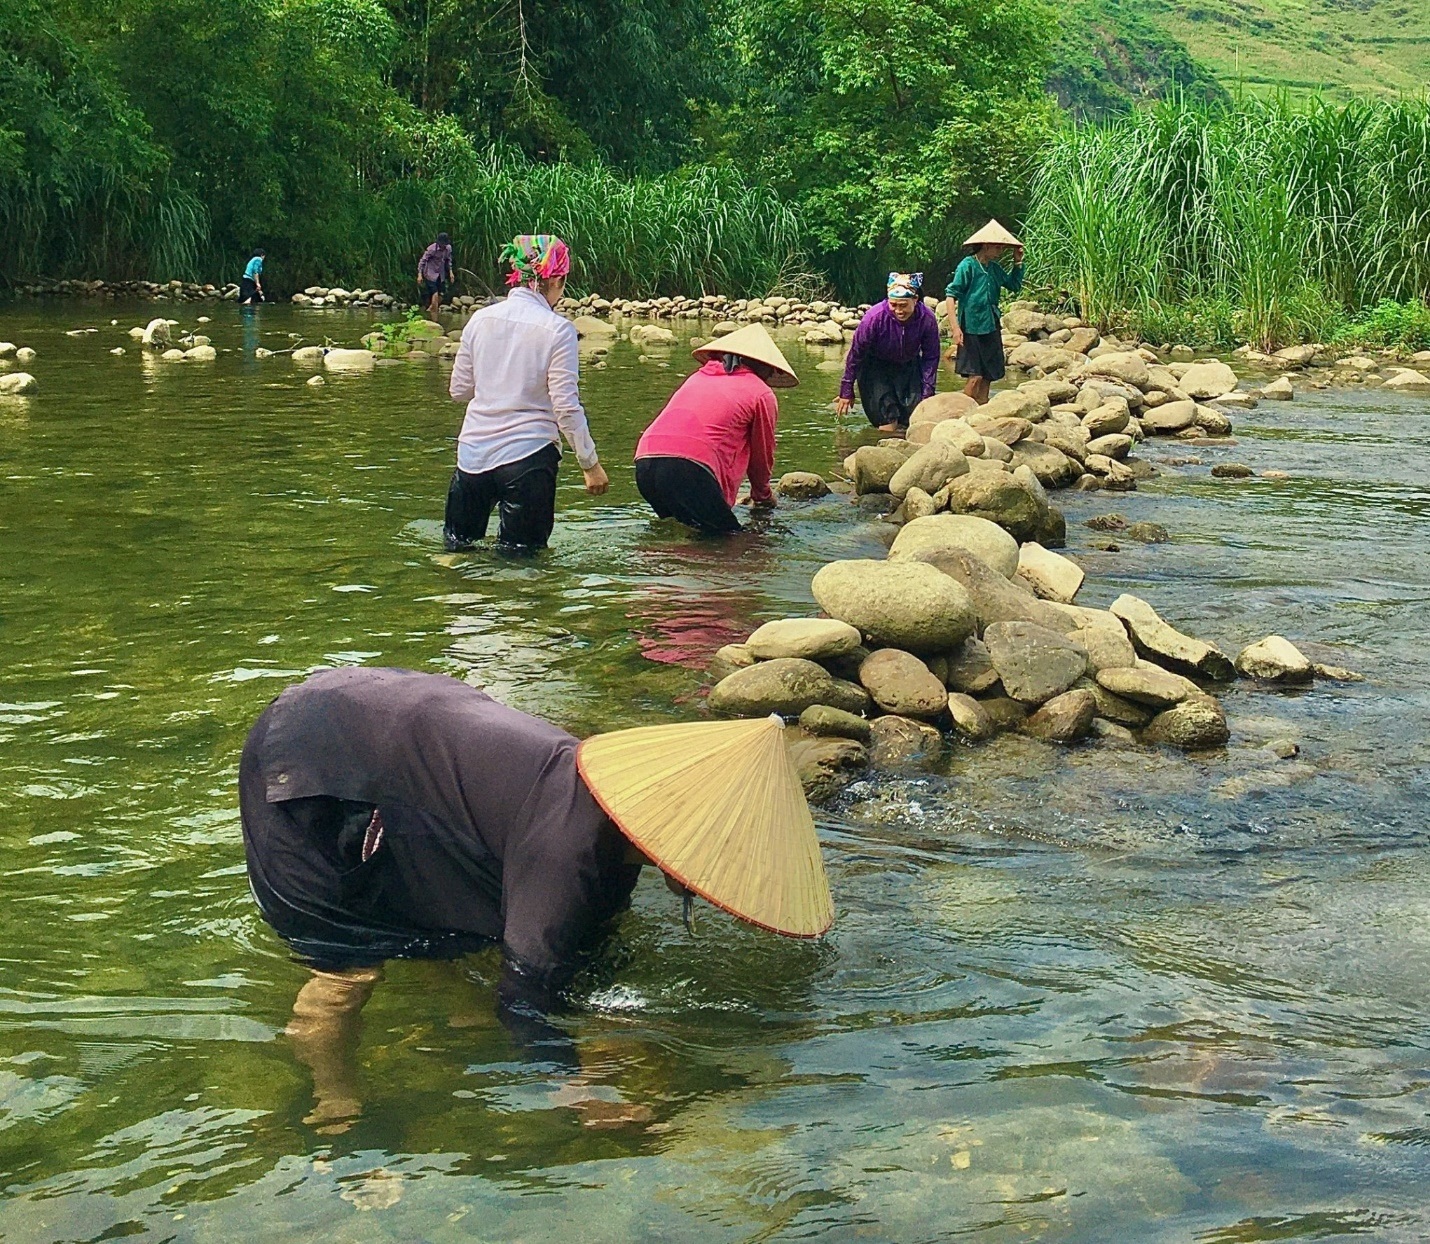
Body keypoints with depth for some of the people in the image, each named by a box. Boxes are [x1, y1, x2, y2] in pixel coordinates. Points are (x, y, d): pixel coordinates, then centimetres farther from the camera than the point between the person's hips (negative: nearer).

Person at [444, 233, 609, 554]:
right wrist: (590, 464, -2)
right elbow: (567, 407, -11)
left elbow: (458, 390, 10)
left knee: (457, 544, 18)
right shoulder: (557, 329, -10)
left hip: (473, 452, 4)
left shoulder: (481, 319, 3)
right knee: (521, 556, 7)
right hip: (527, 455, -4)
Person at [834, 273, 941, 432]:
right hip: (876, 368, -3)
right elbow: (855, 354, -17)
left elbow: (930, 358, -7)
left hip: (909, 367, 3)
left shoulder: (927, 319, -22)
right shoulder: (875, 317, -30)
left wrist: (927, 394, -5)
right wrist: (846, 392, -11)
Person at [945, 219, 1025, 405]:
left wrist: (1018, 262, 9)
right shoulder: (967, 266, -10)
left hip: (991, 329, 7)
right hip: (971, 329, -7)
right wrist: (955, 327, -20)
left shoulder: (995, 268, 10)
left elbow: (1014, 286, 23)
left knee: (987, 376, 9)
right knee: (975, 376, -11)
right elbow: (951, 296, -13)